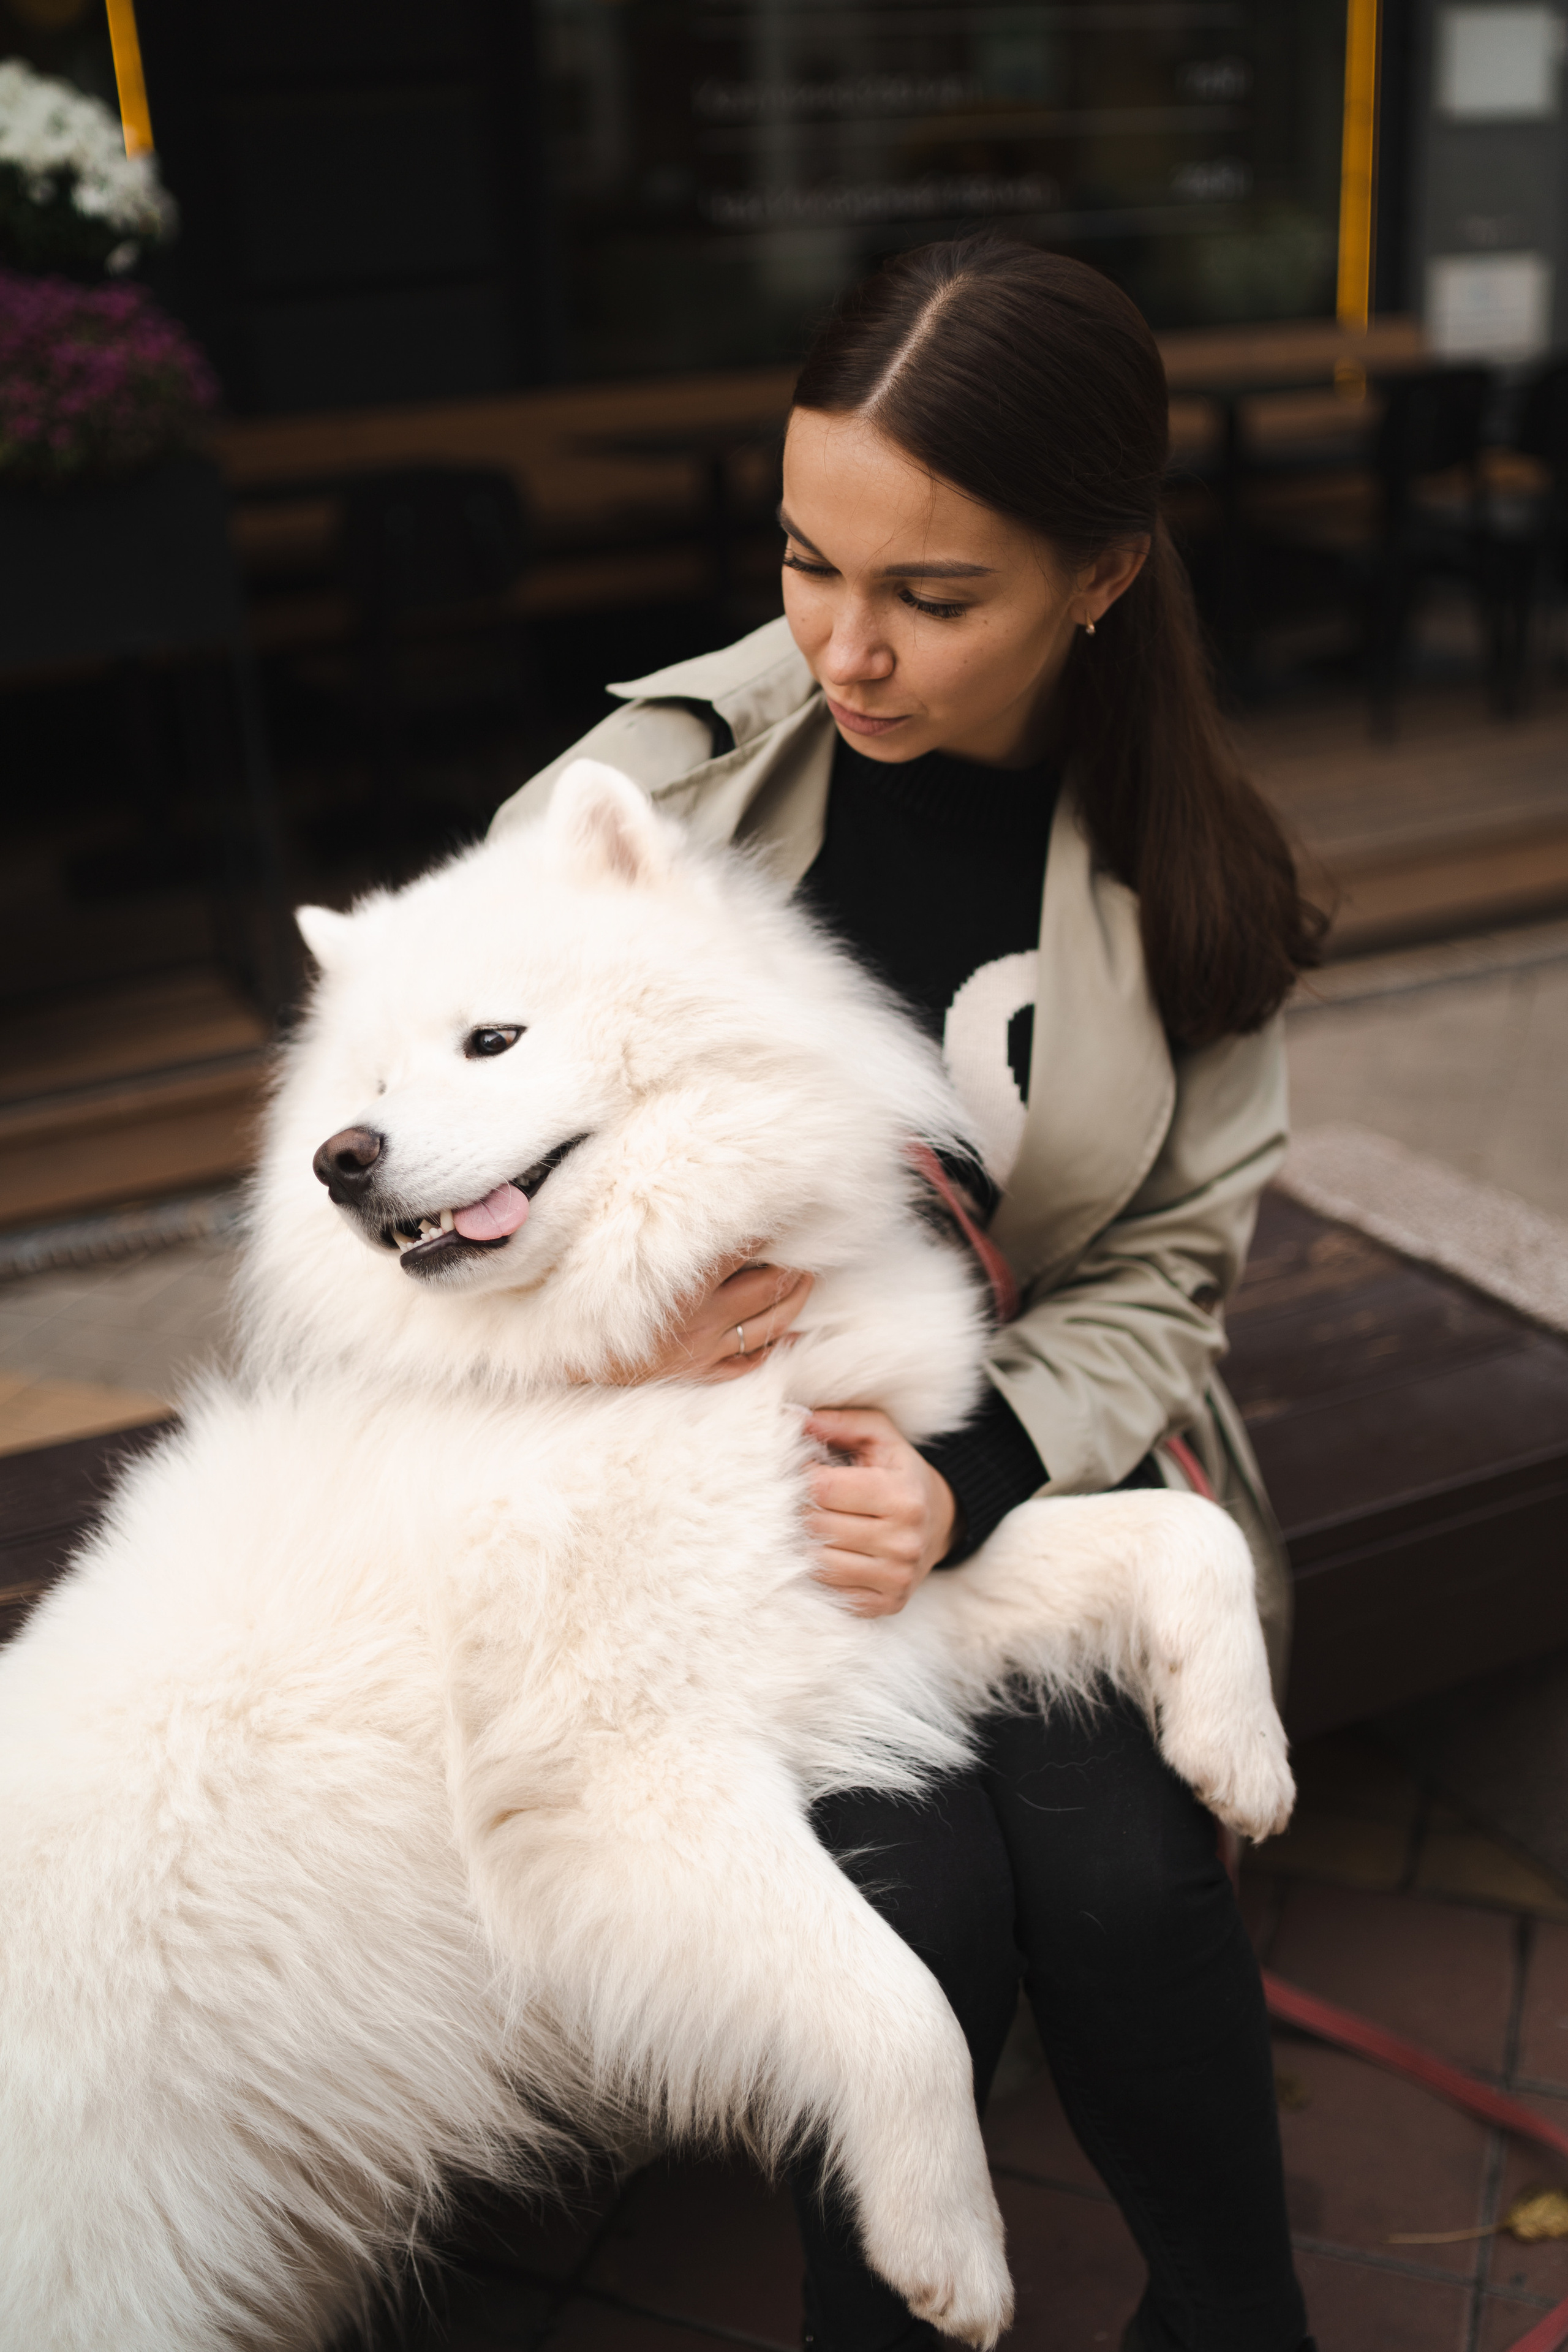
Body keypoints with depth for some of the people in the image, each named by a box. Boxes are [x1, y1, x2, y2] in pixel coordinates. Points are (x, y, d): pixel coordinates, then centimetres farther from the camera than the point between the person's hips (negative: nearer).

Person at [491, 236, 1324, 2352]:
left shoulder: (1185, 872, -3)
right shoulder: (667, 770, -8)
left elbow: (1161, 1273, -1)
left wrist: (974, 1474, -21)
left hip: (1033, 1446, 2)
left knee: (1116, 1862, -22)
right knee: (918, 1888, -24)